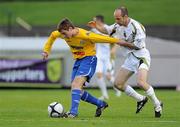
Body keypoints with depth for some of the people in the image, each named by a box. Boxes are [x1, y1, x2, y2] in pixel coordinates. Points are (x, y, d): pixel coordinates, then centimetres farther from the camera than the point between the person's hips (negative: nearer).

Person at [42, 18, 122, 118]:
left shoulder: (85, 35, -26)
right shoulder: (65, 34, -7)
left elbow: (104, 39, -19)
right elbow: (53, 35, 14)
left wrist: (119, 41, -12)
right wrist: (46, 50, 13)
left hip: (89, 58, -8)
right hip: (78, 60, 8)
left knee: (77, 83, -28)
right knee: (76, 89, 4)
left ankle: (73, 112, -36)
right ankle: (101, 104, 20)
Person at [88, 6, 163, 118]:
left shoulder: (136, 26, -20)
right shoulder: (118, 25, 3)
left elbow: (138, 45, -19)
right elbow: (107, 30, 19)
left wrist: (123, 43, -13)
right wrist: (97, 26, 0)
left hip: (141, 57, -9)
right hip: (130, 58, 9)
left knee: (141, 82, -28)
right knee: (118, 84, 5)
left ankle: (157, 105, -8)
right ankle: (141, 99, 20)